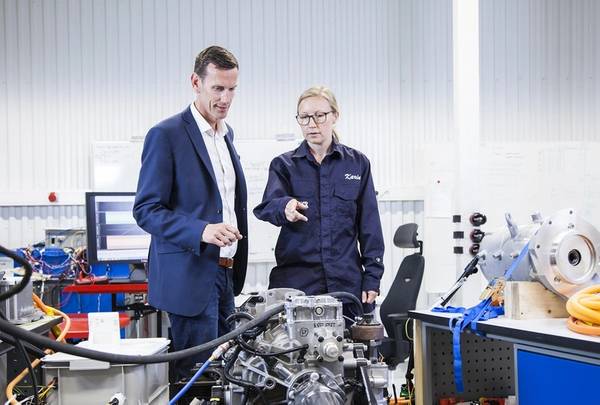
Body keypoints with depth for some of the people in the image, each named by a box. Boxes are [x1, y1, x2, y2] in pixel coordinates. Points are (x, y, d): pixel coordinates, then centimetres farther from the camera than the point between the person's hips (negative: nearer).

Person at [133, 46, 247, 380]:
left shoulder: (226, 133, 14)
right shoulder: (167, 135, -11)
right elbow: (146, 210, -13)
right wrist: (201, 231, -27)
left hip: (225, 274, 8)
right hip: (191, 276, -7)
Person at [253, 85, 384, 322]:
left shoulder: (357, 163, 8)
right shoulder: (283, 165, 7)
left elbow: (369, 225, 8)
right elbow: (267, 207, -11)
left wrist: (372, 277, 1)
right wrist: (285, 207, -33)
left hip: (347, 281, 1)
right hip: (295, 279, -1)